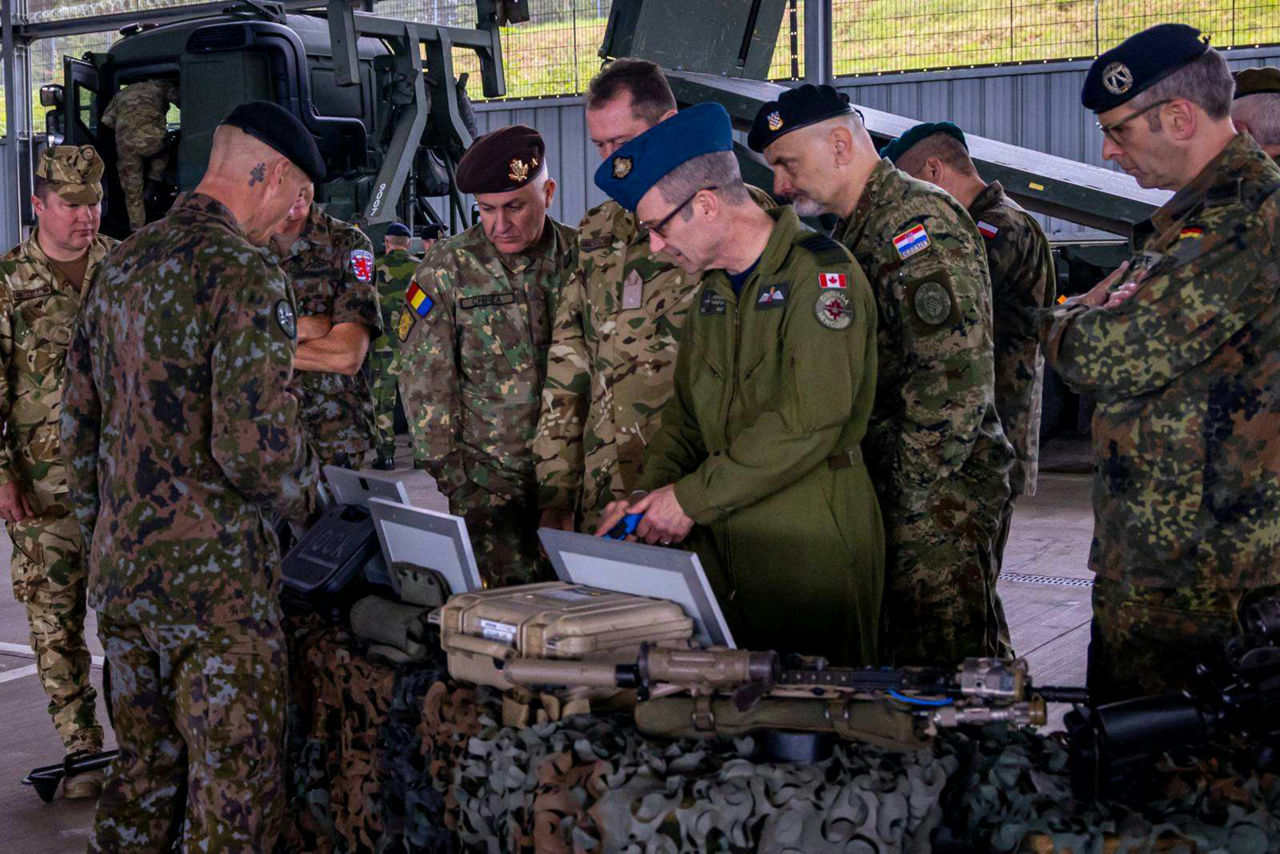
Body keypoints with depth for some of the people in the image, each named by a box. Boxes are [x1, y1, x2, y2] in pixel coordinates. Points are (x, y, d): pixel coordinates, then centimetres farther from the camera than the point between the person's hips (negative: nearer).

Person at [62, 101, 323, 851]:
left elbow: (79, 418, 16)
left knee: (144, 764, 20)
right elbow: (255, 447, -24)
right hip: (211, 574, -8)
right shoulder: (246, 276, -16)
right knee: (234, 787, 2)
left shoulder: (122, 263, 11)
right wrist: (307, 491, -3)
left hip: (118, 568, 8)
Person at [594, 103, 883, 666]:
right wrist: (647, 496, 3)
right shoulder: (714, 290, 15)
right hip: (722, 538, 7)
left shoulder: (819, 272, -12)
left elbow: (808, 423, -20)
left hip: (812, 542, -7)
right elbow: (686, 413, 20)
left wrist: (692, 497, -16)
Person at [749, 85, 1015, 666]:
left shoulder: (919, 220, -13)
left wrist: (912, 497, -18)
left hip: (939, 491, -10)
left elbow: (957, 374, -22)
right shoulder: (855, 231, 18)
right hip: (889, 492, 10)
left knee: (943, 669, -5)